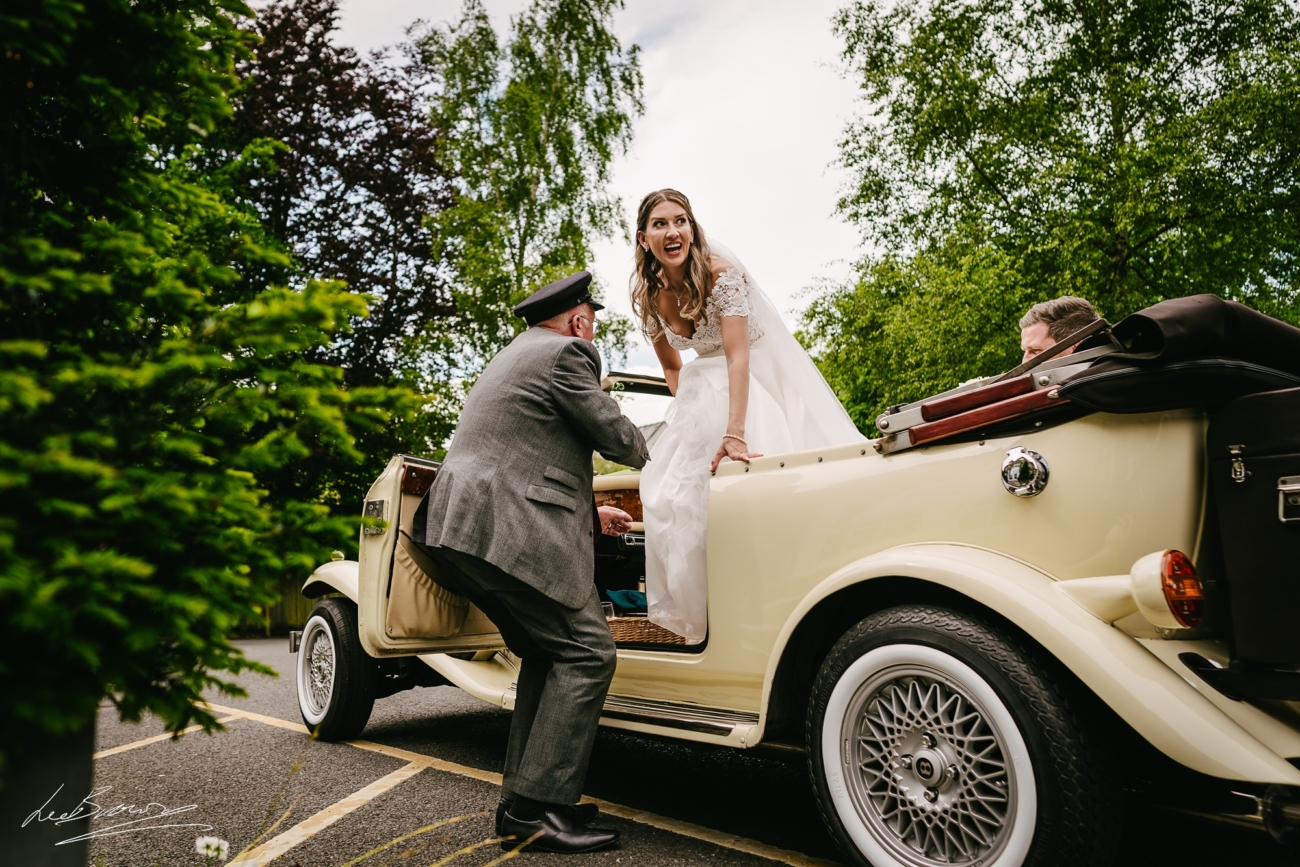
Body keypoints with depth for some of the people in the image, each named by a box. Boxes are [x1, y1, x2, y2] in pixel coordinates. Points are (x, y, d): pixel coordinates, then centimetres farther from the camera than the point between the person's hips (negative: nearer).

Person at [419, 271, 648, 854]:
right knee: (586, 653, -6)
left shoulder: (513, 357, 29)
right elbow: (615, 435, -2)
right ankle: (536, 811, -6)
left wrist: (590, 512, 35)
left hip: (461, 525, 10)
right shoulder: (565, 352, -2)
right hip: (510, 532, -10)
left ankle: (522, 802, 18)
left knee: (546, 654, 16)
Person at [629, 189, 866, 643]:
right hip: (706, 386, 5)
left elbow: (738, 356, -29)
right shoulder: (648, 296, -6)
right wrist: (686, 412, -5)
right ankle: (693, 603, 10)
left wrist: (735, 434, -37)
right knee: (667, 494, -2)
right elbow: (671, 367, 6)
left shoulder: (722, 274, -22)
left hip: (757, 379, -5)